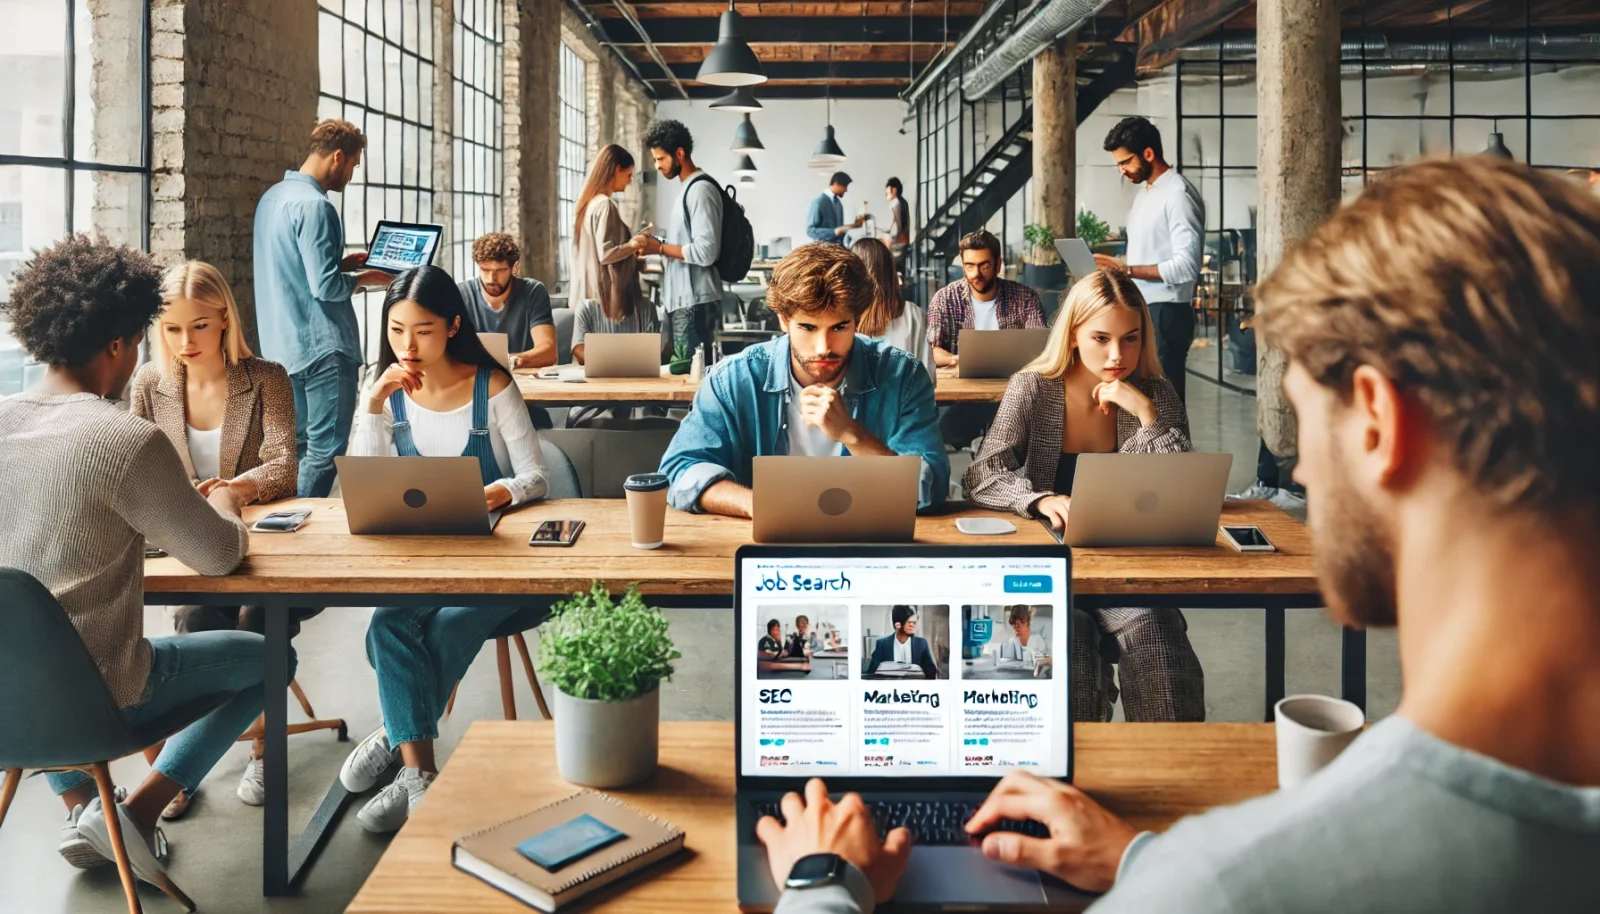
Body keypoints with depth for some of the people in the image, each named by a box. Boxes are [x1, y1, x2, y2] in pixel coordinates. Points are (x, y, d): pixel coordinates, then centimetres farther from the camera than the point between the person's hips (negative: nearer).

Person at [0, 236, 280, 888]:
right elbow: (219, 556, -11)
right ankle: (139, 814, 8)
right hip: (94, 699, -6)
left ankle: (80, 807, 28)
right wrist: (225, 507, 10)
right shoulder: (130, 440, -22)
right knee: (269, 658, 16)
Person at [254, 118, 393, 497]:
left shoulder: (272, 197, 13)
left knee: (295, 445, 16)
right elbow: (326, 287, -21)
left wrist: (341, 263, 16)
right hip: (323, 348, -10)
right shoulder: (314, 205, -16)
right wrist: (364, 278, -4)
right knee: (326, 450, -4)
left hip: (283, 347, 10)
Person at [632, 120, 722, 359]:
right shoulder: (690, 188, 17)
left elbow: (705, 252, -20)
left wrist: (659, 248, -13)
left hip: (695, 302, -10)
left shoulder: (701, 189, -13)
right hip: (685, 299, 10)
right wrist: (657, 246, 8)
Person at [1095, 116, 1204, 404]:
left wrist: (1127, 270, -20)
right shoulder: (1143, 194, 17)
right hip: (1140, 311, 9)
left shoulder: (1178, 194, -13)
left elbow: (1186, 266, -21)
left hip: (1165, 314, -9)